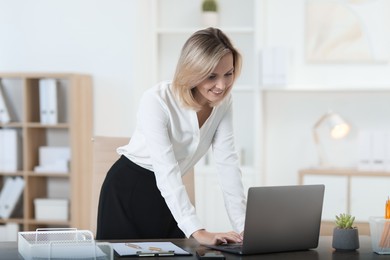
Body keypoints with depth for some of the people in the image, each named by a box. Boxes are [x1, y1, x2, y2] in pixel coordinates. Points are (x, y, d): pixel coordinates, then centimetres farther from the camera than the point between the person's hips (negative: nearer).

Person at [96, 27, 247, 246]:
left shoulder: (223, 101, -10)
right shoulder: (157, 101, -28)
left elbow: (228, 164, -13)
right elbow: (167, 172, -35)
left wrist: (244, 226, -23)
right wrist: (198, 232, -44)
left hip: (168, 195, 5)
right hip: (129, 189, -5)